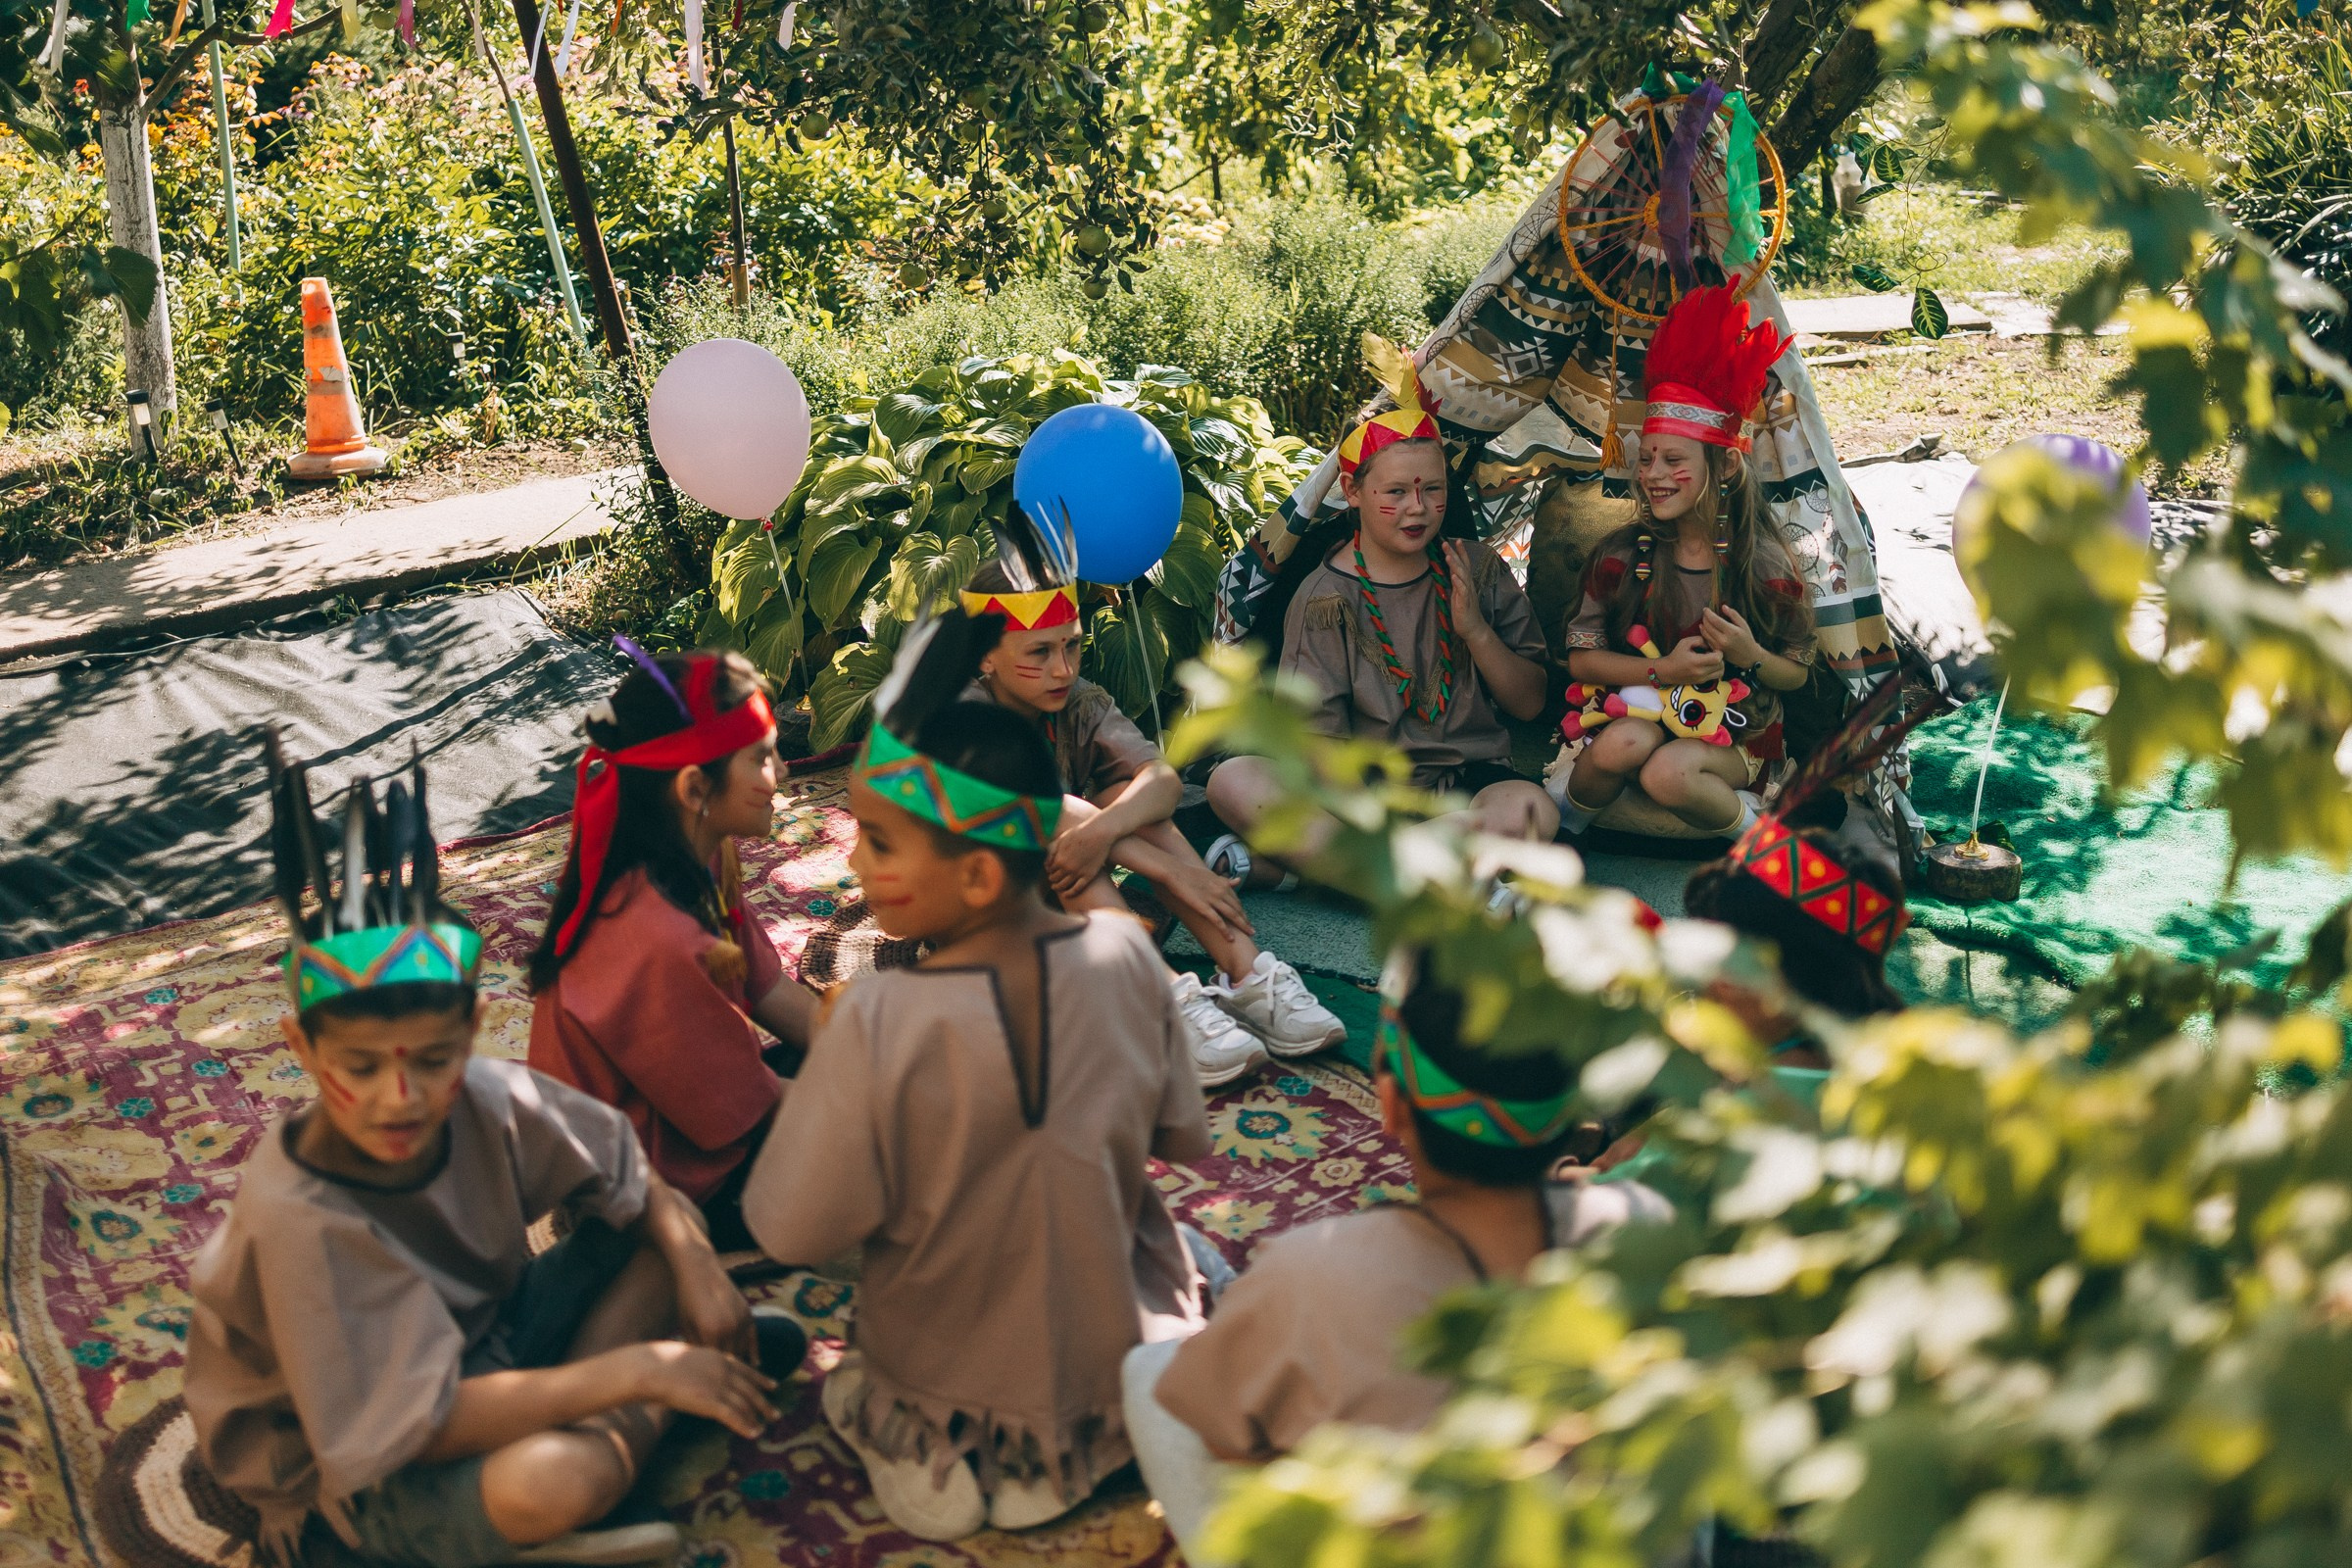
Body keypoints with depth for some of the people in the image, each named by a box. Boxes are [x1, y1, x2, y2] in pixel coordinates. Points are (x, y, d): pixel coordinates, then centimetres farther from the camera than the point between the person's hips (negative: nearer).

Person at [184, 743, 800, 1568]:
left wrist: (695, 1266, -19)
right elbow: (425, 1426, -31)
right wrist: (639, 1369, -30)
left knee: (670, 1225, -6)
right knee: (547, 1481, -39)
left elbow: (635, 1176, 0)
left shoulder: (487, 1099, -18)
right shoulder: (303, 1220, -32)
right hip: (357, 1469, -7)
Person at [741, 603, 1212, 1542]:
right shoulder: (1125, 955, -18)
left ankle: (941, 1452, 11)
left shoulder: (878, 1023, -30)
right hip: (1125, 1366, 2)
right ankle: (1075, 1448, 16)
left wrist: (824, 1054, -5)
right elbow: (1184, 1141, -3)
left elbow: (787, 1233, -18)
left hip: (947, 1384, -1)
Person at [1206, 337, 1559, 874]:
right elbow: (1322, 740, -5)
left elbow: (1530, 703, 9)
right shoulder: (1324, 596, 1)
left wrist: (1475, 629, -8)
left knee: (1530, 810, -35)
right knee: (1234, 781, -27)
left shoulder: (1477, 569, 9)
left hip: (1473, 781, 2)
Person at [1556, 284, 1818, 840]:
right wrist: (1661, 671, -18)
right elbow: (1581, 657, -3)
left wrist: (1750, 657, -20)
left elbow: (1798, 673, 3)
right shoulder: (1622, 555, -2)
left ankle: (1756, 835, -6)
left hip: (1736, 737, -1)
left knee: (1667, 773, -33)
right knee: (1627, 743, -34)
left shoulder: (1763, 563, -5)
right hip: (1639, 713, 2)